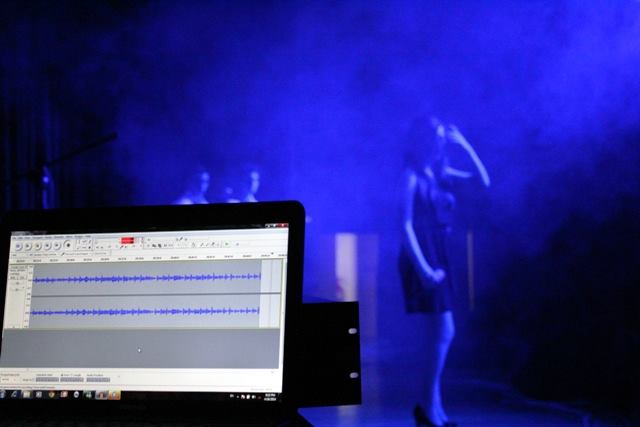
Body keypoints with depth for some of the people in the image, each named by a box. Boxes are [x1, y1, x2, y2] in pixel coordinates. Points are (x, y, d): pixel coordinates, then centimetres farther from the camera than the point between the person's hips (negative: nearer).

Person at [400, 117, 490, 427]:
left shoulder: (441, 174, 11)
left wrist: (464, 145, 5)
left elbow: (483, 180, 13)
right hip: (423, 257, -8)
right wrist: (423, 267, -20)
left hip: (439, 255, 8)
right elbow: (406, 226, -14)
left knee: (440, 333, 9)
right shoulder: (413, 176, -9)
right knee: (444, 331, -9)